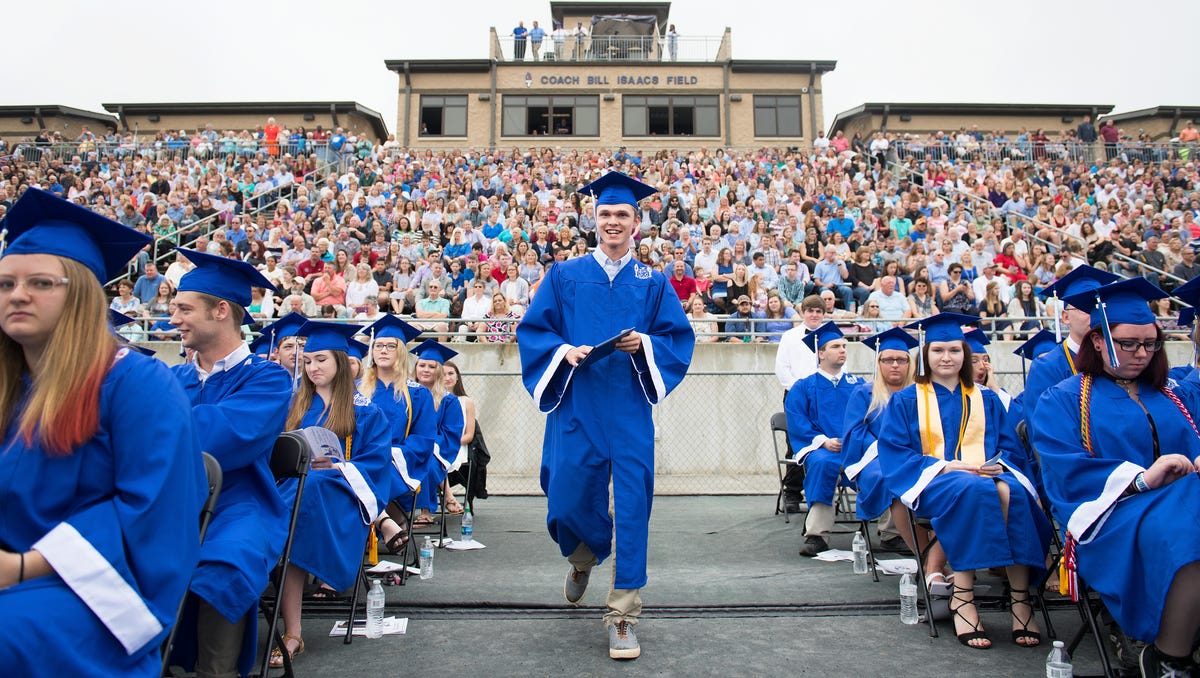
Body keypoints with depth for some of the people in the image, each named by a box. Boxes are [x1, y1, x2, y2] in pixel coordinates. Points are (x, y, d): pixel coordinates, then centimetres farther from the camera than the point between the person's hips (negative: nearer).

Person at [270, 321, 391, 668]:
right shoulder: (296, 405, 22)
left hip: (340, 494, -3)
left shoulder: (365, 410, 11)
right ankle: (292, 632, -35)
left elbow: (376, 462, 1)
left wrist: (337, 466, -15)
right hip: (295, 488, 3)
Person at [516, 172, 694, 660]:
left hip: (628, 410, 0)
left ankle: (623, 617, 8)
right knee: (567, 503, 1)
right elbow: (532, 329, 7)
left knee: (631, 508, -4)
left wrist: (645, 343, -12)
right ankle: (584, 556, 39)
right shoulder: (565, 276, 8)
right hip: (575, 406, 1)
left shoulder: (653, 283, 9)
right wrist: (564, 351, -11)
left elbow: (680, 338, 8)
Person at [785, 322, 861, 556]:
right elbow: (797, 423, 1)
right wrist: (824, 441, -15)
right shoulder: (803, 387, 12)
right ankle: (816, 535, -36)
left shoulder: (857, 385, 20)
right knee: (822, 463, -38)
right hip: (820, 447, -2)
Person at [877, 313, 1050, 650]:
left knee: (1012, 492, -34)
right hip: (932, 481, -3)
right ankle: (962, 596, -37)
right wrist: (943, 465, -14)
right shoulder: (905, 401, 13)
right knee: (974, 490, -38)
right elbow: (892, 452, 1)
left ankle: (1021, 596, -33)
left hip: (989, 474, 3)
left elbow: (1012, 448, 15)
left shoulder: (987, 401, 22)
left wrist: (1000, 464, -10)